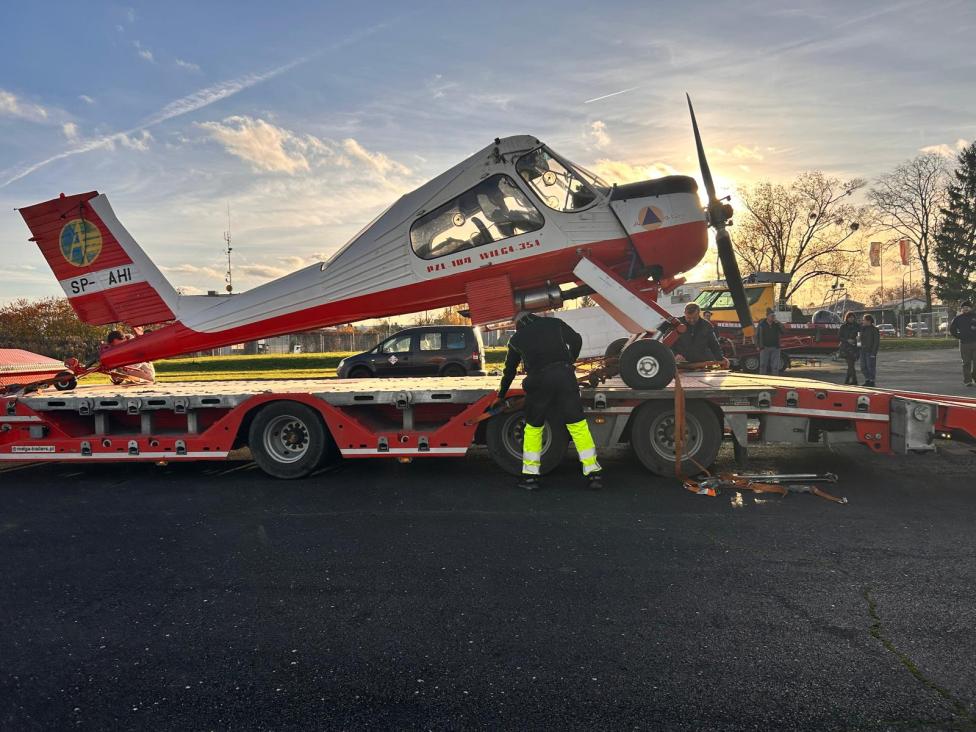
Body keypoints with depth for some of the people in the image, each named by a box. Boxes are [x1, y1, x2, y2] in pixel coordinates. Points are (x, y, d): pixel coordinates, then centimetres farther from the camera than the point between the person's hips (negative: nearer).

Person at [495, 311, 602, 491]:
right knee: (578, 424, 2)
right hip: (564, 375, 0)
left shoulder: (516, 338, 21)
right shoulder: (553, 323, 20)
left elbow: (509, 371, 27)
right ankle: (593, 473, 0)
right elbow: (576, 339, 10)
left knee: (533, 427, 15)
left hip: (538, 381, 0)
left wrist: (500, 396, 39)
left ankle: (531, 476, 15)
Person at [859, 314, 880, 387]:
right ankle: (867, 381, 19)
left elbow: (877, 342, -14)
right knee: (863, 367, 9)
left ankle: (872, 382, 7)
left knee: (871, 367, -2)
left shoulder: (874, 329, -12)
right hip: (863, 351, 7)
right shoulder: (863, 328, 8)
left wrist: (874, 353, -18)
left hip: (871, 351, -7)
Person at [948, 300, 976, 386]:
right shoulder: (958, 318, 3)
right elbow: (951, 328, 14)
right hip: (964, 343, -1)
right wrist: (958, 336, 5)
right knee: (966, 363, 1)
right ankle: (967, 380, 5)